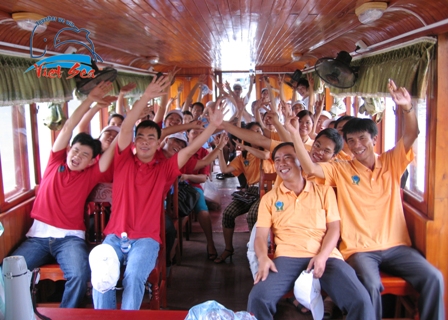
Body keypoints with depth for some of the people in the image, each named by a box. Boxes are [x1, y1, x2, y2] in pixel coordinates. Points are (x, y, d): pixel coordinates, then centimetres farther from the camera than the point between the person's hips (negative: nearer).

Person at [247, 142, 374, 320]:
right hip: (287, 257, 0)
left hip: (325, 256, 0)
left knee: (360, 301, -26)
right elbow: (261, 235, 8)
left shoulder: (324, 191, 15)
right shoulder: (270, 198, 16)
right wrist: (263, 258, -14)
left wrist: (322, 256, -12)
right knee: (258, 298, -29)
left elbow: (334, 228, 7)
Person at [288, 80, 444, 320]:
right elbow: (310, 168, -11)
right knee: (371, 285, -30)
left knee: (433, 277, -19)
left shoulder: (391, 163, 8)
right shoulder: (341, 170, 4)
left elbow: (411, 134, -5)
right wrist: (293, 133, -20)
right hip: (359, 249, -2)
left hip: (396, 246, 2)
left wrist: (406, 107, -25)